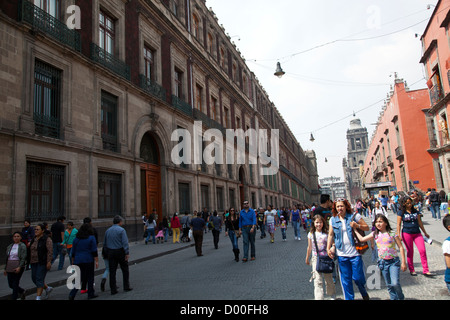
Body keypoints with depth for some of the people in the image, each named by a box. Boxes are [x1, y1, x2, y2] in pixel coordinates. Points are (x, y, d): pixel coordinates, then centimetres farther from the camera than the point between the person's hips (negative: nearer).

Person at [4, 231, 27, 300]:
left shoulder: (22, 246, -5)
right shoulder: (9, 246, 12)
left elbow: (23, 258, -12)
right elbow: (7, 258, 17)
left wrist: (19, 267, -21)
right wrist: (5, 269, 16)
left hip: (18, 267, -6)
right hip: (10, 268, 6)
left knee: (15, 283, -3)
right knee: (10, 284, 8)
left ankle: (14, 298, 8)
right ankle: (22, 291, 31)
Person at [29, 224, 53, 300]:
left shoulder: (47, 239, -12)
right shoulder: (34, 239, 11)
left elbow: (50, 251, -17)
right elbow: (31, 250, 20)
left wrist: (49, 262, -22)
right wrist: (30, 261, 18)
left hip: (43, 262, -8)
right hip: (34, 262, 8)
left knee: (39, 279, -7)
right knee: (34, 278, 11)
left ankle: (38, 297, 1)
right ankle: (47, 288, 30)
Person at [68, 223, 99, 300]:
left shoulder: (76, 239, 8)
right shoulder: (91, 238, -6)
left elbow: (73, 252, 12)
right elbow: (94, 251, -10)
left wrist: (74, 262, 21)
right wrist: (96, 261, -7)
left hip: (78, 261, 4)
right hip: (88, 261, -4)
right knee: (90, 277, 8)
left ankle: (72, 294, -4)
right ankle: (90, 294, 15)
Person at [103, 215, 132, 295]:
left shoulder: (108, 230, 9)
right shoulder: (121, 230, -9)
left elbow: (104, 243, 13)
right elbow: (125, 242, -16)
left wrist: (108, 252, 19)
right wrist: (127, 253, -16)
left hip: (111, 252, 5)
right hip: (120, 252, -5)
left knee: (112, 271, 7)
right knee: (125, 270, 9)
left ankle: (113, 289, 9)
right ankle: (126, 287, 14)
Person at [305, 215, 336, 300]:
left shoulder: (327, 233, -3)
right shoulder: (311, 234, 1)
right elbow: (309, 248, 11)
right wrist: (307, 258, 18)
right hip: (316, 259, 0)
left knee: (328, 279, 14)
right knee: (318, 281, -7)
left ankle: (332, 295, 38)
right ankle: (319, 298, -6)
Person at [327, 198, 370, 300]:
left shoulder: (354, 216, -3)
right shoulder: (333, 220, 6)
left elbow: (367, 228, 2)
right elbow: (330, 235, 11)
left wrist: (357, 225, -16)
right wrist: (328, 248, 3)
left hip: (355, 253, -2)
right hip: (341, 254, 3)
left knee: (358, 277, 4)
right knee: (345, 280, 7)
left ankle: (365, 294, 33)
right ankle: (349, 298, 24)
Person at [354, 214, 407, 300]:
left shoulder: (392, 233, -6)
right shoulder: (375, 234, 3)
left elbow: (401, 247, -3)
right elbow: (362, 239, 4)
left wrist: (403, 262, -5)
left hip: (394, 261, -3)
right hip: (382, 262, 4)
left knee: (395, 283, -13)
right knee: (389, 285, 9)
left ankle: (401, 297, 12)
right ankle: (394, 298, 26)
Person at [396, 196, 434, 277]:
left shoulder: (415, 211, 9)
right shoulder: (401, 212, -3)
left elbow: (420, 222, 16)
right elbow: (398, 224, -4)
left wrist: (425, 233, 19)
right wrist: (398, 235, -11)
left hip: (417, 233, 3)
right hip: (406, 233, -3)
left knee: (423, 250, -7)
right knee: (410, 252, 5)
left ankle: (426, 271, -1)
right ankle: (411, 270, 18)